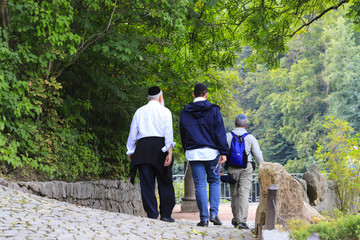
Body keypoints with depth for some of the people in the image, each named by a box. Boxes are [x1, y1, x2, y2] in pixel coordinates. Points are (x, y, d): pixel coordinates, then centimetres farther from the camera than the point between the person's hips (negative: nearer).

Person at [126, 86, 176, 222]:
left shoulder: (139, 112, 15)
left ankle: (152, 215, -2)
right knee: (164, 183, 3)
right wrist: (169, 152, -10)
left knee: (147, 184, 2)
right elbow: (168, 133, -6)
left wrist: (130, 152, 17)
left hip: (142, 146, 2)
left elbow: (132, 133, 12)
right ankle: (165, 214, 1)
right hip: (159, 145, -2)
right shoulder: (164, 111, 6)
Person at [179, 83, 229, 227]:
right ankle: (214, 213, -1)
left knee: (200, 184, 2)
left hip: (193, 153, 2)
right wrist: (223, 152, -7)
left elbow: (182, 134, 13)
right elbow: (220, 132, -7)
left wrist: (187, 151, 21)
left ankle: (204, 218, -1)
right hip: (211, 151, -2)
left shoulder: (185, 112, 7)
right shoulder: (213, 110, -2)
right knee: (214, 181, 11)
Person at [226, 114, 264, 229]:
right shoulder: (250, 138, 1)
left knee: (234, 194, 13)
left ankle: (235, 219, 25)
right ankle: (241, 221, -15)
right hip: (246, 168, -2)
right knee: (244, 194, -6)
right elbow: (258, 155, 2)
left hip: (232, 169, 2)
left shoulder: (228, 136, 2)